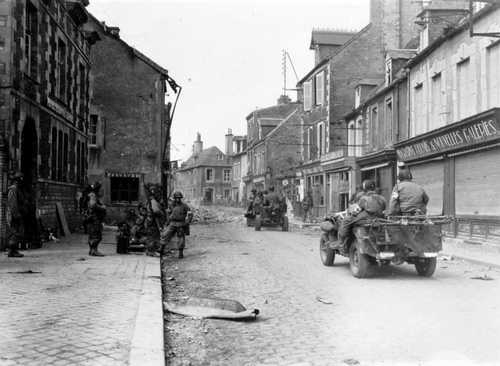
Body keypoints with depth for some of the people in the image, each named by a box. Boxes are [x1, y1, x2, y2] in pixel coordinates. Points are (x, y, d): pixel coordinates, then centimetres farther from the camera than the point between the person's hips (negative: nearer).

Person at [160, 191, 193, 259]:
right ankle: (162, 249, 2)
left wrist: (187, 223, -13)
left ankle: (181, 253, 12)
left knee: (181, 239, 2)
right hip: (172, 224, 3)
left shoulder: (184, 206, -6)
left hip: (181, 225, -3)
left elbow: (190, 214, -6)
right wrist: (169, 220, 12)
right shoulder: (172, 205, 6)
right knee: (165, 235, -9)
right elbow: (168, 212, 22)